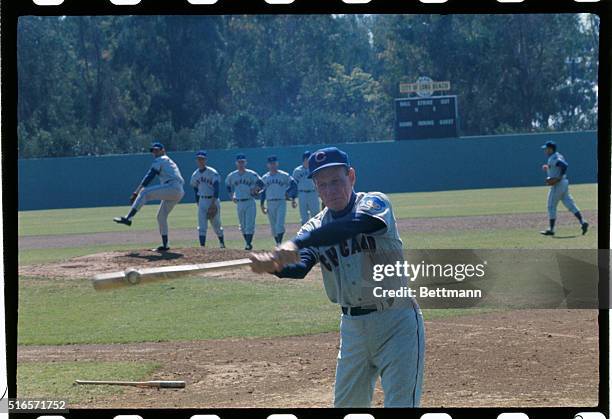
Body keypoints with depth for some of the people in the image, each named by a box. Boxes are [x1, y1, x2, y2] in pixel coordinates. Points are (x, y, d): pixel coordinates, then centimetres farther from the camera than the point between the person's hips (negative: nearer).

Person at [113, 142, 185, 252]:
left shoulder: (160, 160, 5)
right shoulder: (170, 162, 32)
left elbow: (149, 177, -5)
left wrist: (136, 192, -7)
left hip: (172, 188, -9)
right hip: (179, 193, 9)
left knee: (144, 192, -17)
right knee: (161, 216, 16)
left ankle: (128, 218, -30)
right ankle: (165, 245, 16)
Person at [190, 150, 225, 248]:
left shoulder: (213, 173, -11)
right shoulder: (195, 175, 6)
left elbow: (216, 189, -18)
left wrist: (213, 203, -25)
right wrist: (198, 203, 12)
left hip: (213, 200, -4)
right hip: (202, 201, 4)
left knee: (216, 224, 7)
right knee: (202, 226, -7)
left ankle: (222, 242, 30)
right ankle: (202, 246, -12)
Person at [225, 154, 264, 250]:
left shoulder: (251, 174, -5)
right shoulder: (232, 176, 6)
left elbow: (261, 184, -5)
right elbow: (228, 185, 24)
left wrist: (255, 190, -17)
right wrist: (232, 196, 16)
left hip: (250, 202, -4)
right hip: (239, 203, 4)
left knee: (249, 224, -9)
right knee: (243, 225, 9)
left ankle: (249, 243, -8)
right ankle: (247, 242, 19)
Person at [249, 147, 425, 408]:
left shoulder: (375, 202, -10)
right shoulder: (316, 227, 6)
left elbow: (357, 224, -33)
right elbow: (299, 268, -11)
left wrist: (297, 243, -43)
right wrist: (273, 266, -36)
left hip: (396, 322, -6)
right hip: (352, 326, 6)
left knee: (401, 404, -11)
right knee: (346, 405, 15)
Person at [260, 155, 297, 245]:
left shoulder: (284, 175, 0)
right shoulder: (264, 178, 11)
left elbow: (293, 185, 0)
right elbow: (262, 191, 17)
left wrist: (293, 199, -8)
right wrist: (262, 205, 11)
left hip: (281, 202, -4)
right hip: (270, 204, 4)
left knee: (279, 225, -16)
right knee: (273, 227, 7)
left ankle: (280, 243, -16)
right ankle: (278, 245, 17)